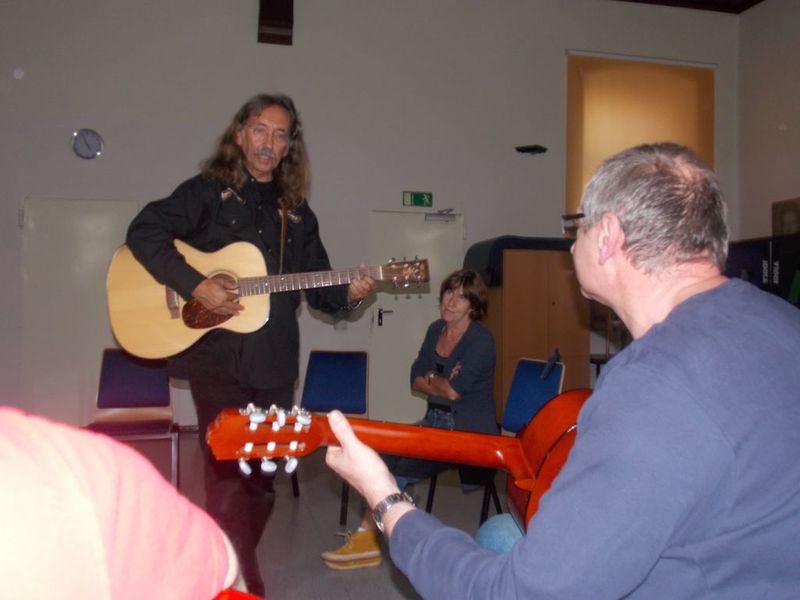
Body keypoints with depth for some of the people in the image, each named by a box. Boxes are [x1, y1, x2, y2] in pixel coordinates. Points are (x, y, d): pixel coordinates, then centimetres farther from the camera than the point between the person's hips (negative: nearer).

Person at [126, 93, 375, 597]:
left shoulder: (297, 213, 14)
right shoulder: (208, 191, 1)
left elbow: (319, 286, 15)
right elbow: (145, 232, -12)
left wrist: (347, 295, -6)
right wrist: (196, 285, -22)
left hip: (275, 364, 5)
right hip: (218, 357, -4)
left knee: (264, 476, 13)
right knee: (229, 473, -4)